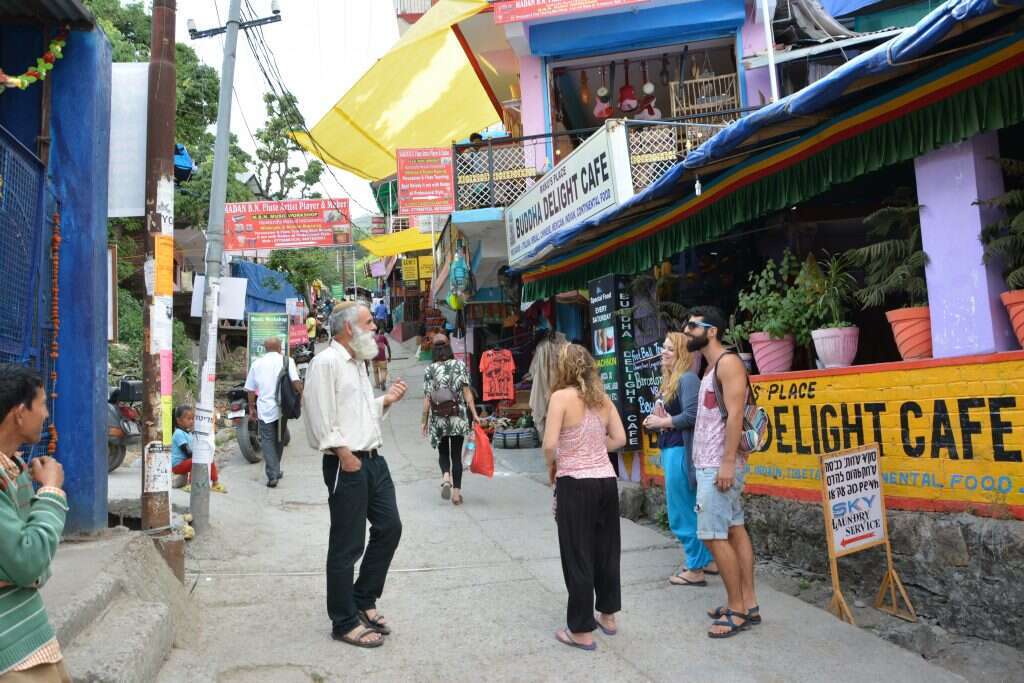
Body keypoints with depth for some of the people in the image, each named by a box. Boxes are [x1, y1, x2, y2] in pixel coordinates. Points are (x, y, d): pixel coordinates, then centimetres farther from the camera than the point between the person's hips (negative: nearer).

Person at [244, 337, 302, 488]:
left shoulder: (257, 363, 6)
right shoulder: (286, 361, 0)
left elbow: (250, 389, 9)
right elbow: (295, 382, -13)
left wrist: (251, 407, 18)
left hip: (265, 409, -1)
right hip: (282, 407, 1)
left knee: (267, 440, 2)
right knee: (279, 440, 17)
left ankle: (272, 475, -10)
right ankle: (276, 471, 29)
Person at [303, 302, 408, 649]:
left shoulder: (358, 363, 17)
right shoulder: (326, 362, -13)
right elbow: (320, 416, -19)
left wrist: (385, 400, 10)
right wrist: (344, 454, -19)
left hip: (373, 459, 9)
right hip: (346, 465, -9)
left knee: (389, 527, 14)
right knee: (347, 545, 2)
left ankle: (363, 602, 30)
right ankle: (344, 622, 17)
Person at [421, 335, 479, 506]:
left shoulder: (429, 370, -3)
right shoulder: (460, 365, -2)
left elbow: (427, 398, -4)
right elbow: (467, 391, -7)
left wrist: (425, 421, 3)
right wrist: (474, 414, -4)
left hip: (438, 419, 0)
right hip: (458, 418, 0)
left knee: (443, 452, 17)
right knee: (456, 455, 9)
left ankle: (446, 476, -10)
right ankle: (456, 491, 7)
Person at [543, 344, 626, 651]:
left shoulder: (561, 396, -12)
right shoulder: (602, 398, 6)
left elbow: (550, 444, -17)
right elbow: (620, 438, 6)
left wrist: (552, 464, 2)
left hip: (576, 485, -6)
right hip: (606, 481, 6)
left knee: (577, 555, 5)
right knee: (606, 549, 18)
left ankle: (581, 630, 14)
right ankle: (608, 615, 34)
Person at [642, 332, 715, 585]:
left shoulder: (687, 378, -13)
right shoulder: (670, 381, 17)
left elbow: (691, 415, -23)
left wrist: (663, 422, -13)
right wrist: (658, 419, 2)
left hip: (680, 451, -10)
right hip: (671, 450, 10)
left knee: (681, 514, -3)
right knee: (692, 511, 17)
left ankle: (695, 570, 8)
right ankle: (708, 560, 28)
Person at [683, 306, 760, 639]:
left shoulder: (728, 362, -12)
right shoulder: (712, 367, 16)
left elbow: (735, 415, -19)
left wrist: (728, 462, -23)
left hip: (719, 465, -10)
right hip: (710, 463, 10)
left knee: (713, 535, -6)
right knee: (734, 530, 11)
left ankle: (737, 610, 4)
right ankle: (748, 604, 18)